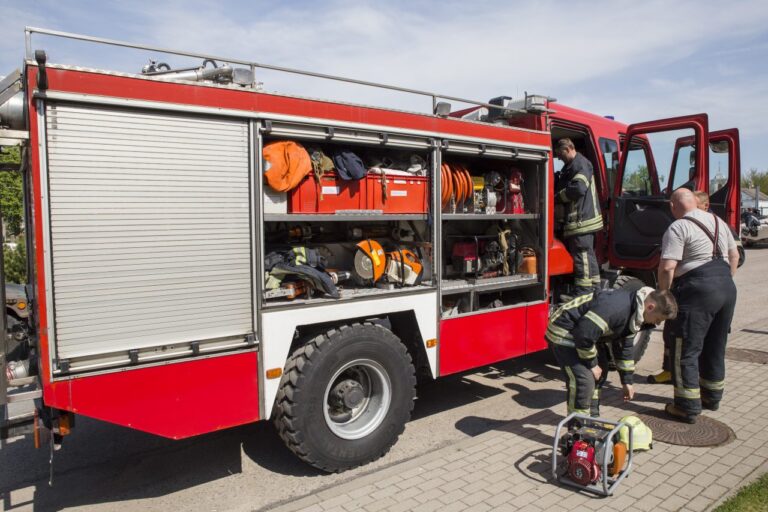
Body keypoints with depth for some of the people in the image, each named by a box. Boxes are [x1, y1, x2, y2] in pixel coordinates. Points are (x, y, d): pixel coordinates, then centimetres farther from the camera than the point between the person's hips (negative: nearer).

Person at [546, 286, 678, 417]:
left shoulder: (633, 314, 1)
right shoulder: (616, 307, -33)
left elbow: (624, 347, 14)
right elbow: (584, 334, -34)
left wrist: (627, 381, 17)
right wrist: (592, 364, -17)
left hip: (583, 334, 11)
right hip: (563, 333, -11)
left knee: (600, 373, 18)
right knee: (584, 380, -17)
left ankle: (592, 418, 32)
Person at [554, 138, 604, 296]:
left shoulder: (580, 164, -11)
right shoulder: (572, 165, 21)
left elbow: (578, 188, -24)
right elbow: (562, 187, 26)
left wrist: (556, 197, -13)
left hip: (581, 220, -11)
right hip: (582, 219, 11)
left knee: (582, 257, -10)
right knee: (588, 256, 15)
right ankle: (595, 292, 25)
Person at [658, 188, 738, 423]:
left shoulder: (678, 228, -11)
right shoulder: (718, 221, 15)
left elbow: (667, 267, -19)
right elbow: (734, 256, 23)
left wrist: (663, 293, -7)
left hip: (697, 291, -8)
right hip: (728, 288, 8)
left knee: (685, 350, 1)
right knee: (715, 347, 21)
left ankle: (688, 408, 4)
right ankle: (712, 397, 34)